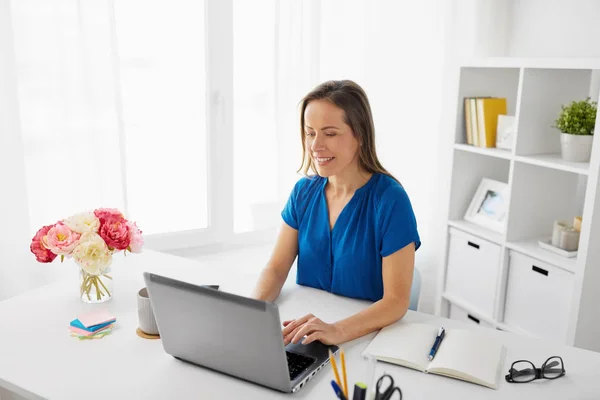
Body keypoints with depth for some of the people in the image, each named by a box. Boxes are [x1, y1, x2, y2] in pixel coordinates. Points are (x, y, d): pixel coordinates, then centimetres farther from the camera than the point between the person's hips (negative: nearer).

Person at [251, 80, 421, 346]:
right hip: (305, 338, 5)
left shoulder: (390, 200, -15)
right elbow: (276, 269, 0)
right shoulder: (304, 191, 1)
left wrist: (336, 331, -34)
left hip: (364, 337, -4)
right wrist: (254, 307, -21)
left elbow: (397, 301, -18)